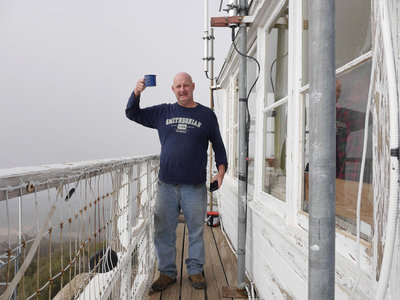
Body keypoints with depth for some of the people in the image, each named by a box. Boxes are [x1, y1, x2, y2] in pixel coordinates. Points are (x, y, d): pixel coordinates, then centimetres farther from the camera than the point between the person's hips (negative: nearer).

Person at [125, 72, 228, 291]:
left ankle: (195, 271, 21)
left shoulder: (206, 115, 7)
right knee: (163, 232, 6)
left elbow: (218, 145, 12)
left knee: (196, 231, 5)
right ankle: (167, 272, 20)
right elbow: (132, 114, 17)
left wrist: (221, 171, 0)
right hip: (167, 185, 2)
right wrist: (136, 93, -1)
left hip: (195, 187, -2)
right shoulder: (163, 112, 11)